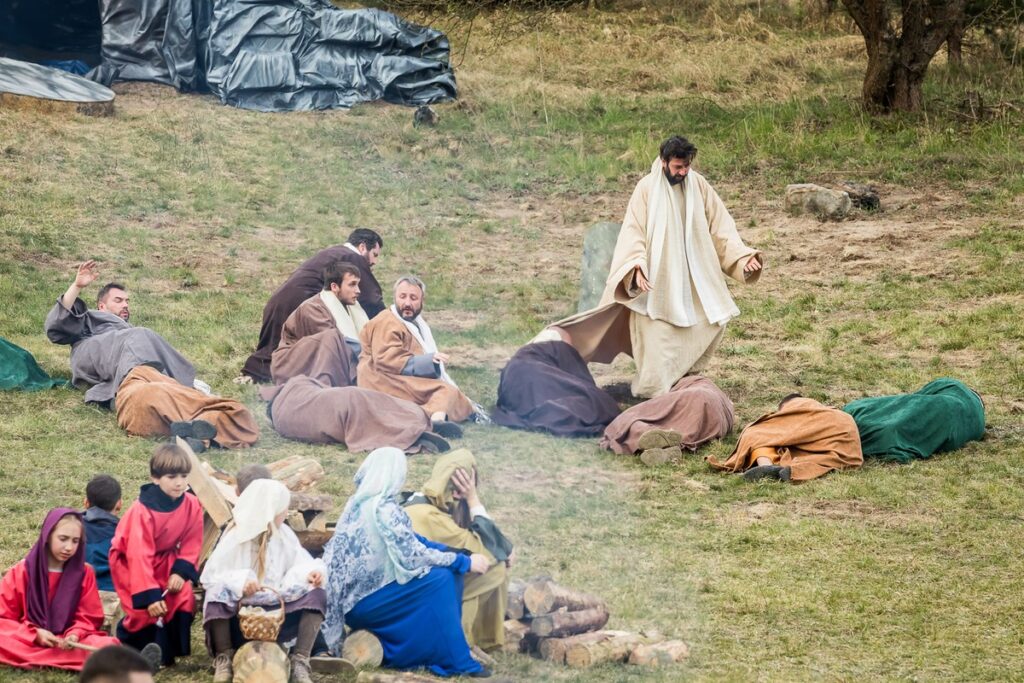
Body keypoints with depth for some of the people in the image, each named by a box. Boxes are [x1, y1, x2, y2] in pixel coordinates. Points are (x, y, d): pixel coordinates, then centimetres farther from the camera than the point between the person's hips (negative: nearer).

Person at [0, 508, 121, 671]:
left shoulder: (84, 573, 7)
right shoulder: (21, 572, 3)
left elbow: (89, 618, 7)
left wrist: (75, 635, -16)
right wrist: (35, 634, -15)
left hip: (68, 643, 1)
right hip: (28, 643, -1)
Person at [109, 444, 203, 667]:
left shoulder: (192, 505, -15)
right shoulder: (142, 511, -30)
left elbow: (191, 544, -6)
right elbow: (140, 555, -31)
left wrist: (181, 571, -21)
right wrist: (149, 595, -34)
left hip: (165, 559, 5)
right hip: (130, 561, -5)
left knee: (184, 597, -13)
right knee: (145, 609, -19)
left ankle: (168, 653, 5)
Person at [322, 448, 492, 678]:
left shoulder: (359, 502, 8)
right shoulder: (384, 509, -20)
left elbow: (407, 541, 14)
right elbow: (414, 555, -19)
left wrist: (454, 551, 10)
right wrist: (465, 562, -9)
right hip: (362, 601, -9)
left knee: (442, 570, 9)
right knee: (441, 579, -14)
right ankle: (456, 662, -7)